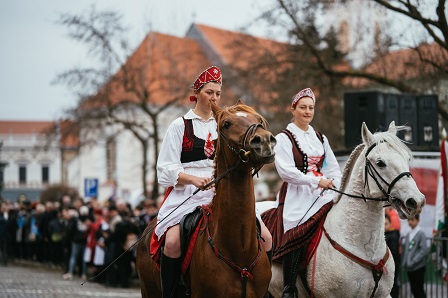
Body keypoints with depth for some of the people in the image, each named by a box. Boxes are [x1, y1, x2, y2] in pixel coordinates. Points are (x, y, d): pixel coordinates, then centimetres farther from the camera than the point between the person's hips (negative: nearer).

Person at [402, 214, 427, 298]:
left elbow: (424, 250, -15)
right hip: (409, 268, 7)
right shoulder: (408, 234, 11)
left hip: (418, 267, -6)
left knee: (419, 290, -4)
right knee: (414, 289, 11)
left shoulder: (421, 234, -9)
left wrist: (413, 262, -17)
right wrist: (404, 262, 4)